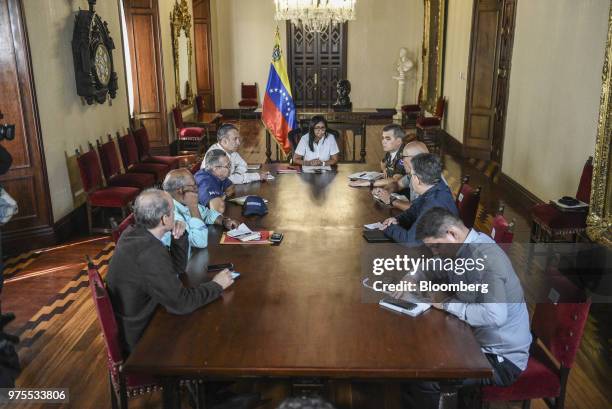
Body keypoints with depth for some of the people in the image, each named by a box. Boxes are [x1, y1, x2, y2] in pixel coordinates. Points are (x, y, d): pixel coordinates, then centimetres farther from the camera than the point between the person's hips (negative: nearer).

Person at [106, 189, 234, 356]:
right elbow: (181, 303, -26)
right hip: (138, 340, -8)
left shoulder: (133, 233, -2)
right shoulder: (150, 252, -31)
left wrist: (179, 236, -6)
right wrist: (216, 285, -12)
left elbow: (177, 268, 9)